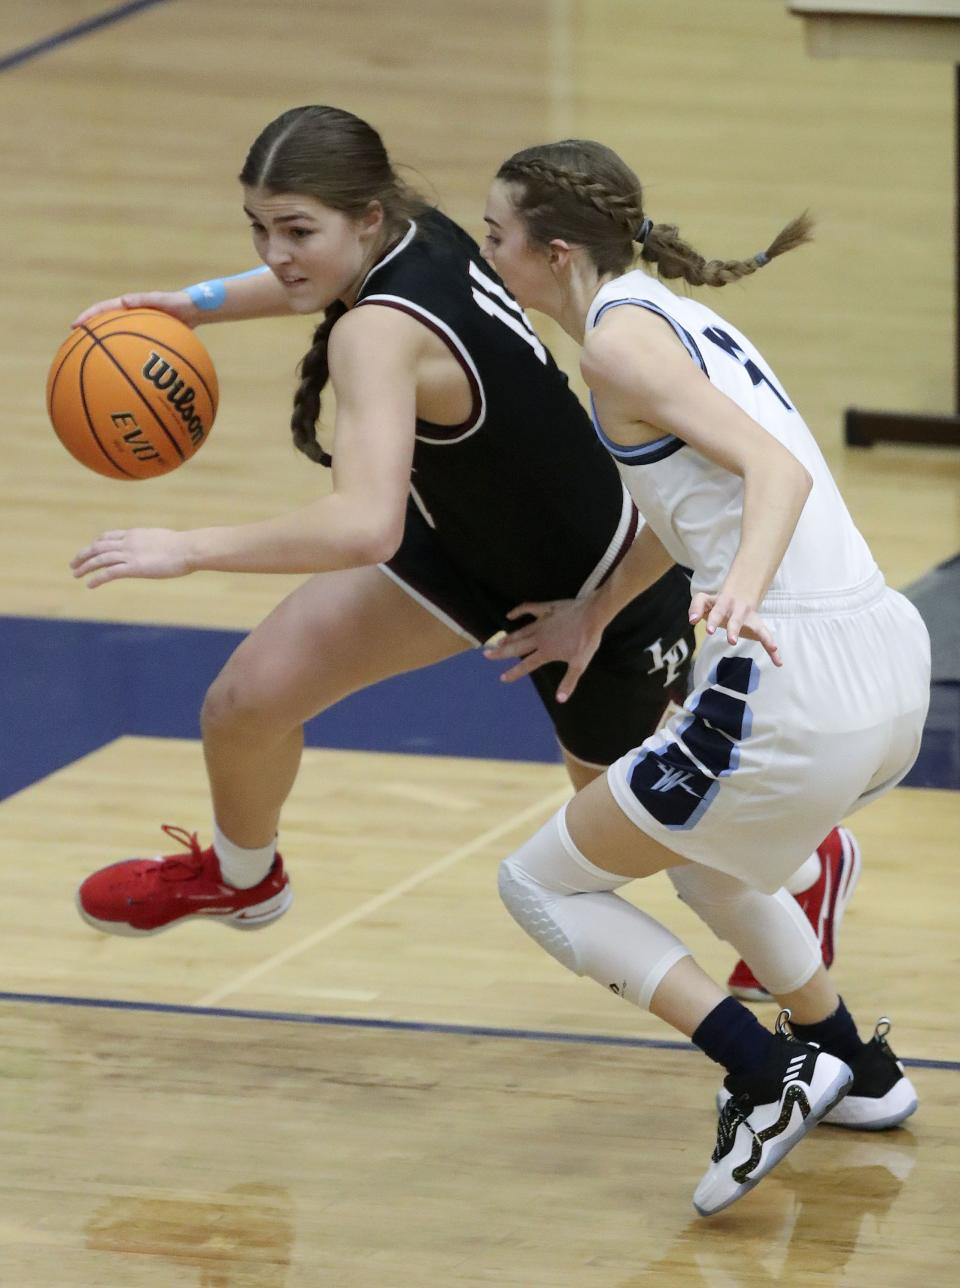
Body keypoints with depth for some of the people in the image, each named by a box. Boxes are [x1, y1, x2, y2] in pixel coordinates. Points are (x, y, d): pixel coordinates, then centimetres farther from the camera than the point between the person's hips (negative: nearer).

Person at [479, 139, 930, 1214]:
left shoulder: (619, 338, -10)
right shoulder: (672, 315, 17)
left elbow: (778, 469, -21)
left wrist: (743, 592, -38)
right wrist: (593, 613, 38)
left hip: (793, 687, -9)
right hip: (891, 659, 9)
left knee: (539, 884, 7)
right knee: (701, 856, 36)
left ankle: (769, 1076, -5)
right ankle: (858, 1070, 42)